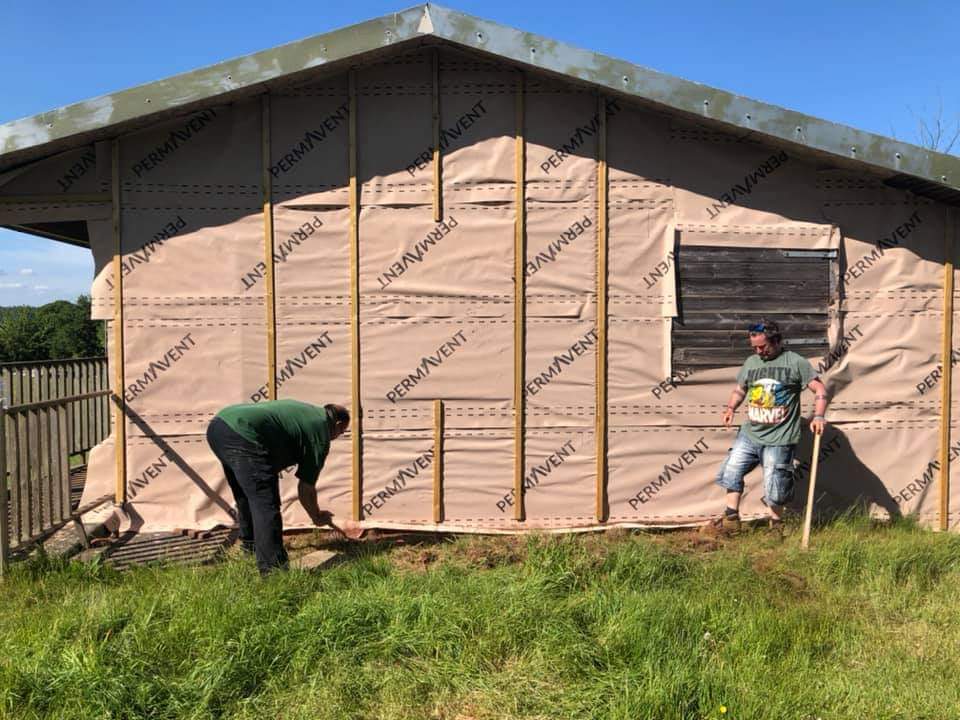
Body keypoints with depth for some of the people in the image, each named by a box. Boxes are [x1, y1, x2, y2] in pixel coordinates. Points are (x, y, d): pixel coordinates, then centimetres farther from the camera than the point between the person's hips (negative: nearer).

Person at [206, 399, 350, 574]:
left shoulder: (307, 410, 27)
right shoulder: (320, 433, 5)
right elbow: (306, 487, 10)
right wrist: (317, 517, 27)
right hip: (241, 436, -10)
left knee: (246, 495, 27)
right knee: (266, 505, -5)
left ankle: (250, 543, 44)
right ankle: (272, 569, -5)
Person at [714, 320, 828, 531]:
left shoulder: (796, 362, -4)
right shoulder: (751, 362, 10)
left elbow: (819, 389, -6)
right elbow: (740, 389, 23)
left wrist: (819, 416, -20)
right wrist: (731, 407, 7)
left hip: (778, 440, -5)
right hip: (749, 434, 5)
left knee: (774, 487, 0)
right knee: (731, 471, 5)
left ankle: (776, 524, 24)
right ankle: (731, 518, 18)